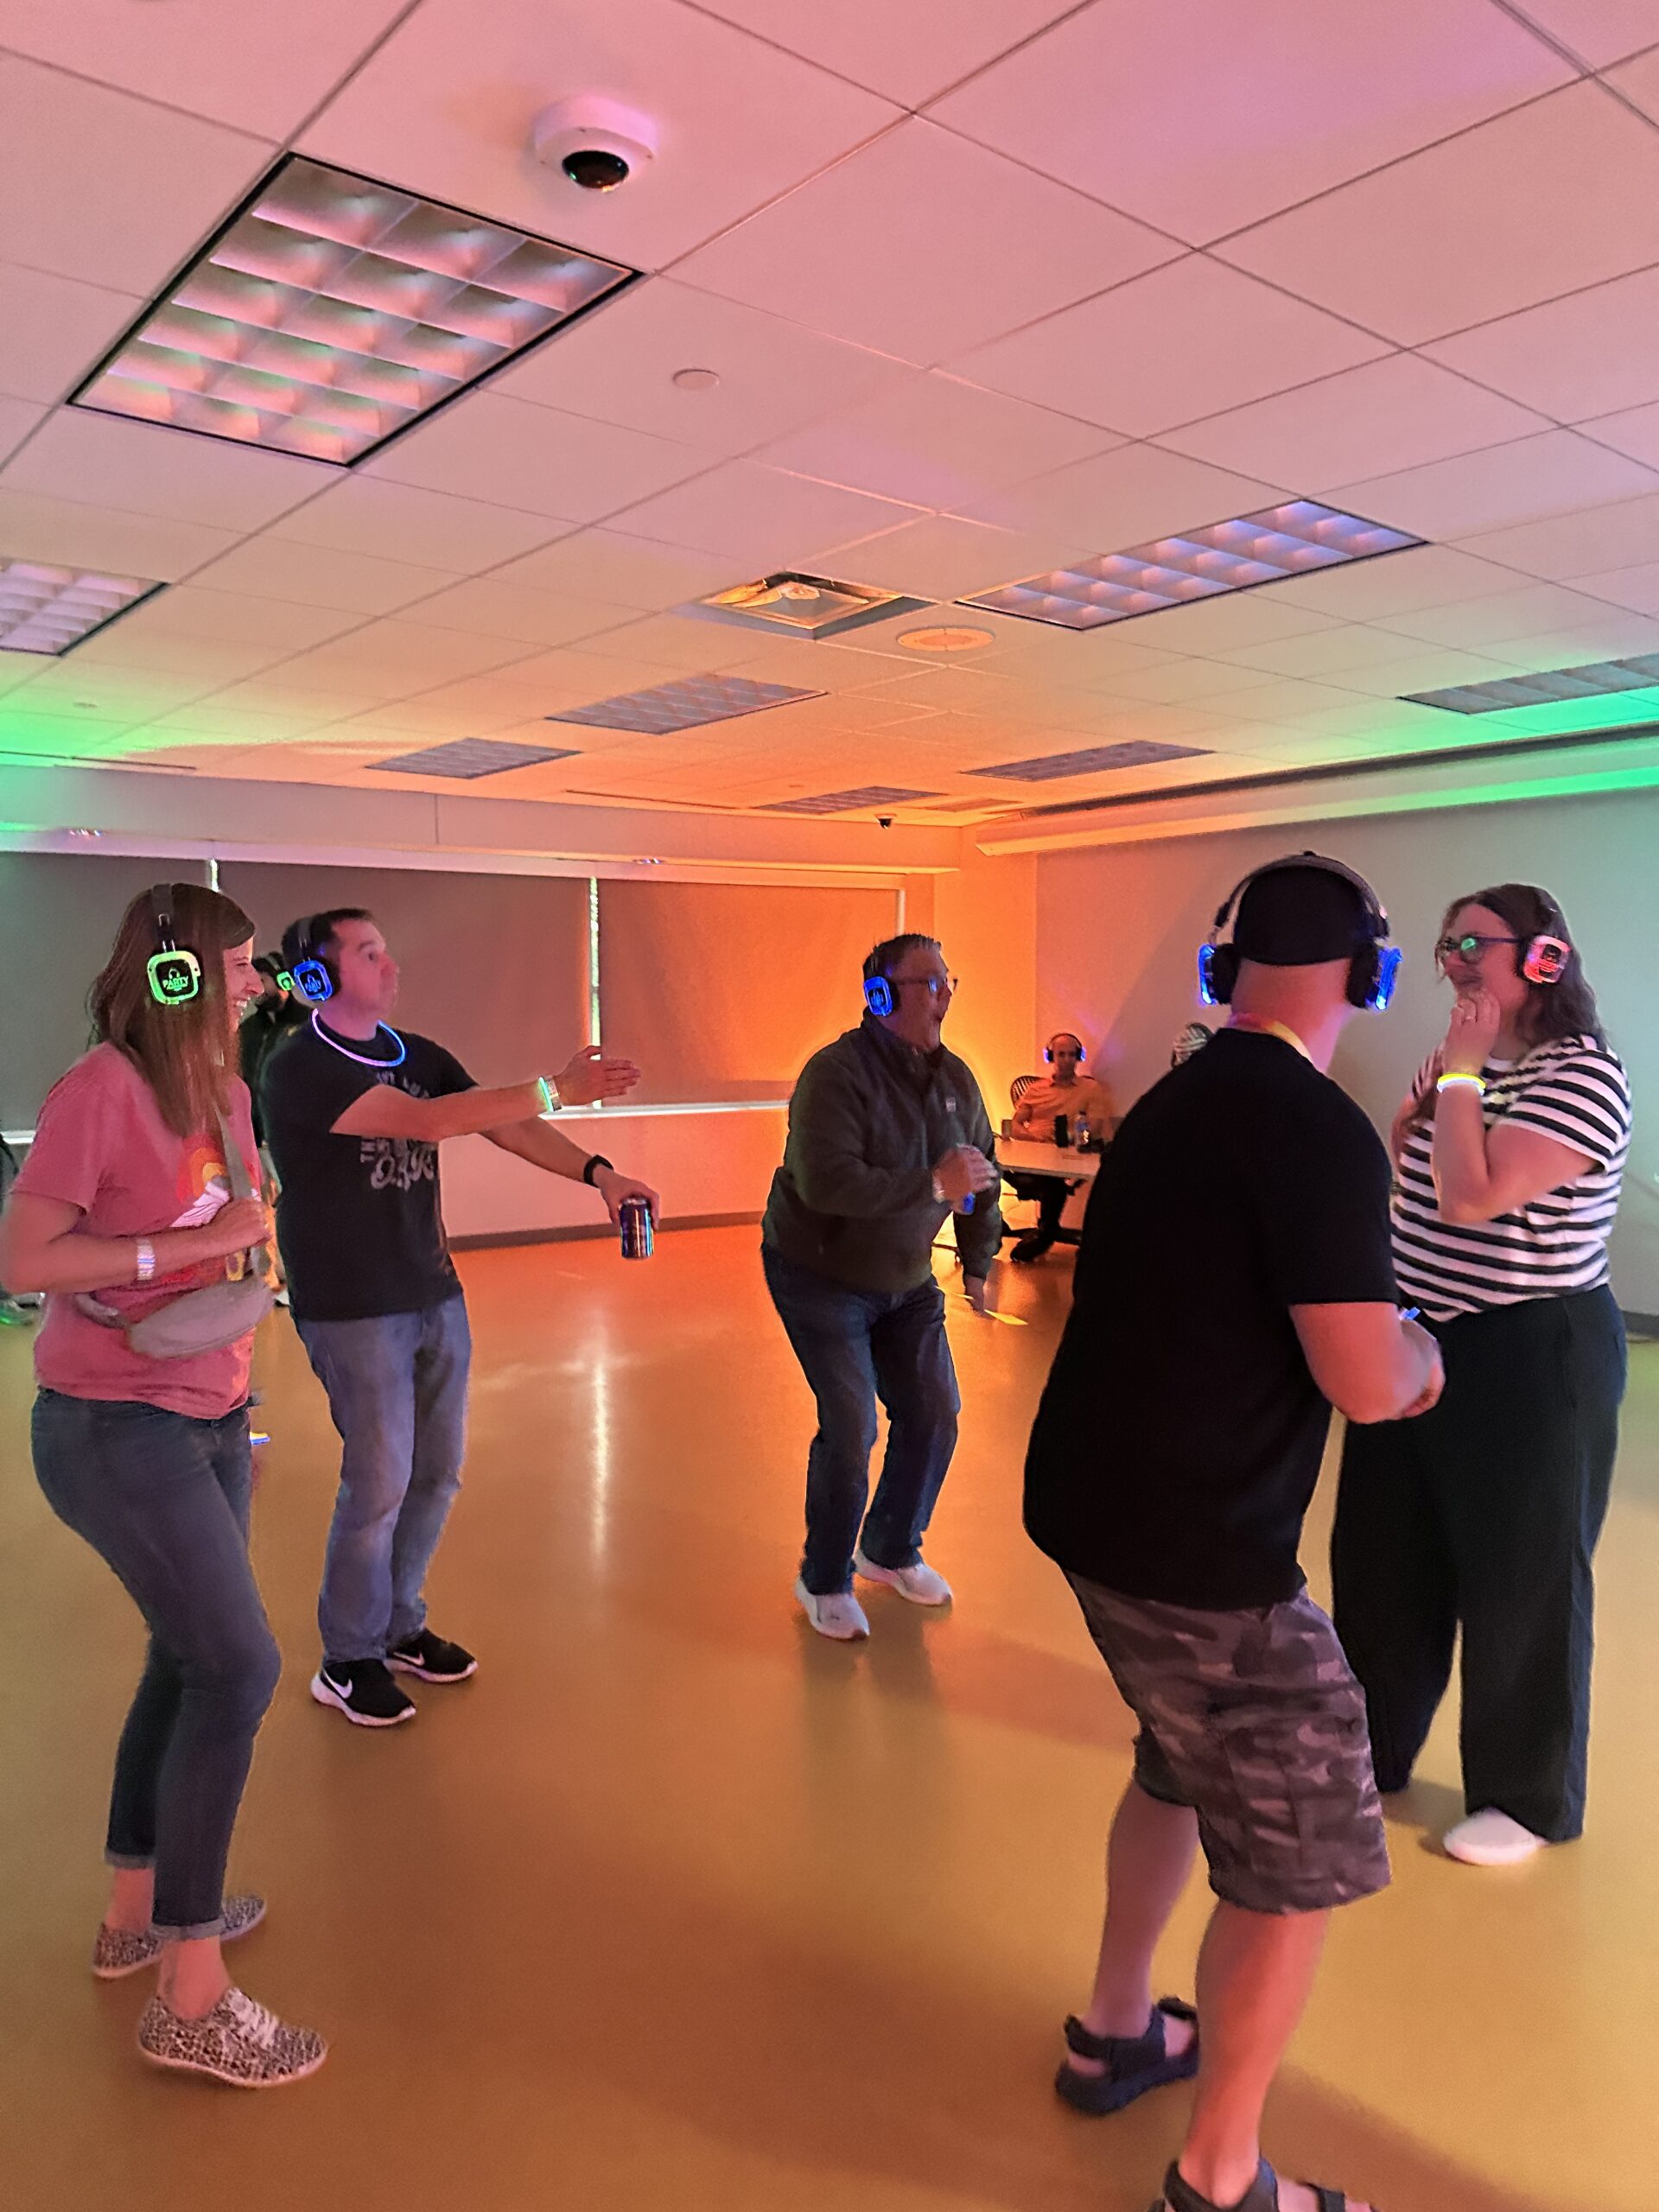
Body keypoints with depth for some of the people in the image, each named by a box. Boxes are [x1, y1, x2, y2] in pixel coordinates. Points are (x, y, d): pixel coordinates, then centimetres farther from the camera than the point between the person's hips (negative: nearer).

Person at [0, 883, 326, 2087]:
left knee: (188, 1661, 15)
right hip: (114, 1429, -8)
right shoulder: (101, 1090, -17)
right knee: (238, 1667, -8)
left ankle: (136, 1912, 35)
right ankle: (192, 1998, 6)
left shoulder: (224, 1091, 7)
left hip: (206, 1419, 8)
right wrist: (188, 1247, -20)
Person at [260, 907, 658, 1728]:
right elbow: (429, 1121, -27)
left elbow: (502, 1126, 0)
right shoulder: (299, 1068, -16)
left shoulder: (417, 1055, 7)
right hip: (353, 1311, -7)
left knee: (436, 1473, 13)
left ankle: (399, 1625, 32)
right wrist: (558, 1089, -28)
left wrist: (598, 1172, -15)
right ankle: (348, 1661, 20)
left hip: (434, 1293, 7)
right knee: (379, 1483, 0)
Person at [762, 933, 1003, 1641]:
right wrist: (933, 1184, -38)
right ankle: (825, 1581, 13)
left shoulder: (955, 1078, -2)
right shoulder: (838, 1072, -23)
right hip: (819, 1274, -7)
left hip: (905, 1279, 7)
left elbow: (981, 1173, 10)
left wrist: (978, 1263, 5)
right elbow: (826, 1182, -36)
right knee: (851, 1429, -10)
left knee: (933, 1415, 7)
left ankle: (891, 1550, 31)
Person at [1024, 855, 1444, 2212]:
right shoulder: (1320, 1130, -19)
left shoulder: (1173, 1105, 7)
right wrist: (1419, 1351, 0)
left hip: (1096, 1505, 9)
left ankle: (1116, 2035, 45)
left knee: (1184, 1768, 28)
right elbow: (1366, 1384, -23)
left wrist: (1377, 1346, 18)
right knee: (1301, 1859, 9)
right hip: (1198, 1551, -9)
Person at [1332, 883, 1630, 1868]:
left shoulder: (1581, 1074, -18)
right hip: (1423, 1342, 9)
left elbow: (1470, 1200, -27)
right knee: (1383, 1558, 17)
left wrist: (1458, 1071, -20)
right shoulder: (1471, 1063, 9)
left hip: (1526, 1356, -8)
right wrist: (1427, 1091, -2)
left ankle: (1531, 1799, 27)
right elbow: (1408, 1183, 12)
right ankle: (1370, 1745, 37)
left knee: (1520, 1578, 7)